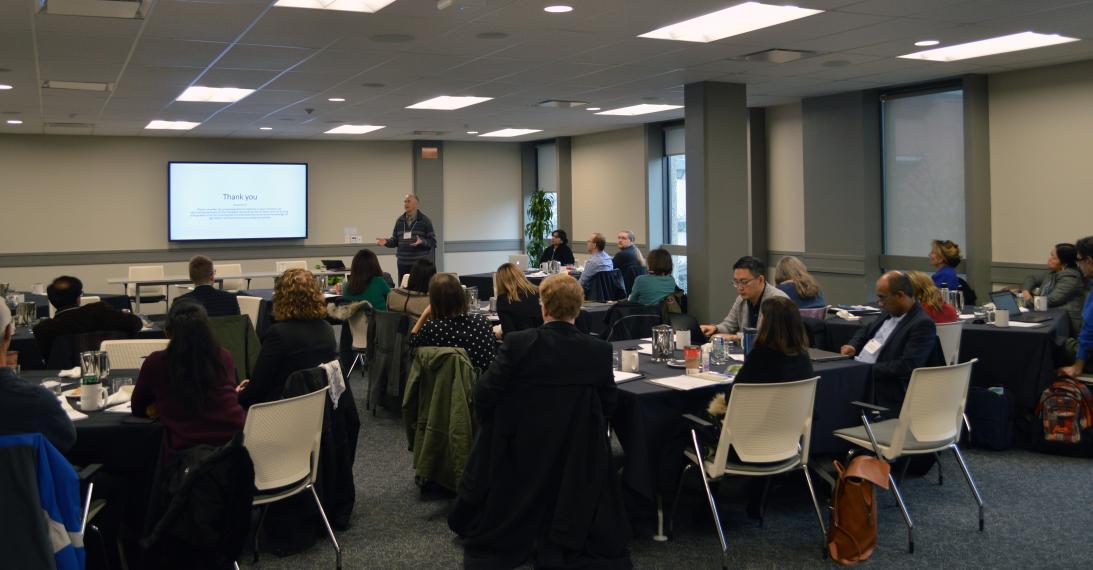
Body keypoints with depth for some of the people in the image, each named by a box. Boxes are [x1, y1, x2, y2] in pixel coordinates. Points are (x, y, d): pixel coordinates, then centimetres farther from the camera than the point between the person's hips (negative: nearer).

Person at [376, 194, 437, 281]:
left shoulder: (425, 220, -2)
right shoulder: (400, 220, 11)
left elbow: (433, 242, -5)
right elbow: (395, 240, 15)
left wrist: (422, 242, -24)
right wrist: (386, 242, -5)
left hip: (421, 263, -4)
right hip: (403, 264, 4)